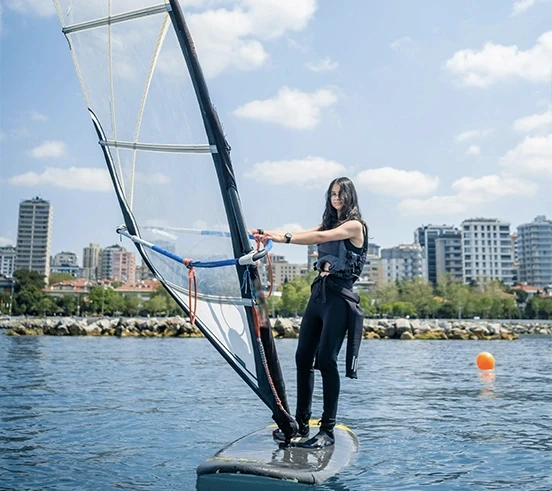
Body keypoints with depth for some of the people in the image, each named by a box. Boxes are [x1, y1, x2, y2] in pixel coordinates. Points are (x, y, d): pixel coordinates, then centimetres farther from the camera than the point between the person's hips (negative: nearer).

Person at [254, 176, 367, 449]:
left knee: (326, 360, -11)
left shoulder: (355, 225, -3)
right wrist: (269, 234, -11)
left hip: (339, 296, -7)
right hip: (318, 292, 7)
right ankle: (302, 425, 13)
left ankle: (328, 431, -2)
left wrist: (284, 238, -28)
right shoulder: (328, 223, 20)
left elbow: (321, 237, -19)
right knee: (303, 358, 4)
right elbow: (302, 235, 5)